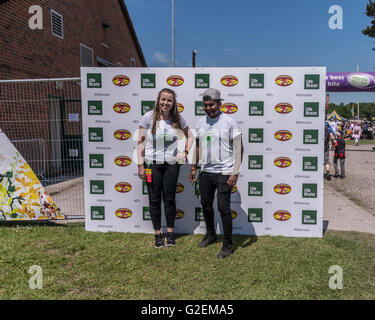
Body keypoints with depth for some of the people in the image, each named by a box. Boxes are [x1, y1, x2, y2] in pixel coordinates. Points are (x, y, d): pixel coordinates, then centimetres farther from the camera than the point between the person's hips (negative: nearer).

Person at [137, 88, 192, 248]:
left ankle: (170, 233, 25)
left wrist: (185, 152, 5)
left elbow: (190, 136, 16)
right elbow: (140, 142, -5)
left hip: (172, 164, 2)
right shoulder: (149, 117, -7)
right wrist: (140, 165, -8)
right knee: (154, 199, 7)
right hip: (152, 164, -1)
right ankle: (158, 234, 22)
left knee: (169, 198, 9)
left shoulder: (178, 119, 0)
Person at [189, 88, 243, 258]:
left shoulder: (229, 121, -9)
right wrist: (193, 167, 16)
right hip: (206, 171, 6)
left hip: (224, 172, -6)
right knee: (206, 204, 16)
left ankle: (228, 245, 9)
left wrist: (235, 172, -17)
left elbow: (239, 147, -10)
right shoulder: (200, 122, 8)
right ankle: (210, 235, 37)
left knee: (223, 207, -5)